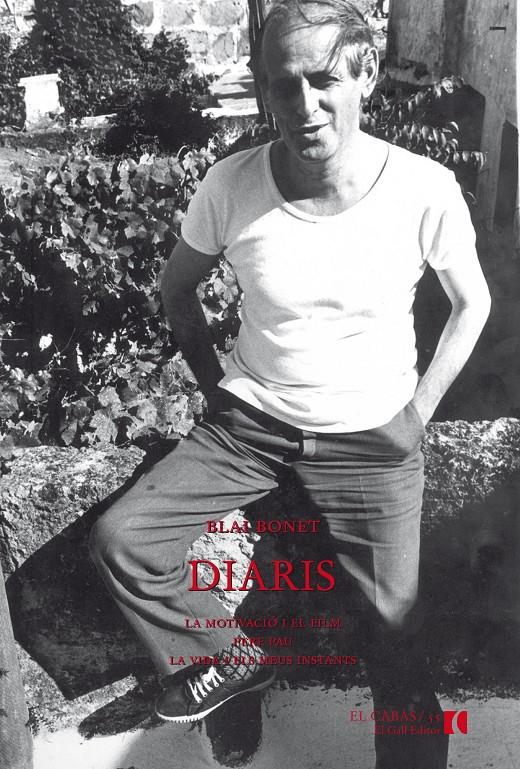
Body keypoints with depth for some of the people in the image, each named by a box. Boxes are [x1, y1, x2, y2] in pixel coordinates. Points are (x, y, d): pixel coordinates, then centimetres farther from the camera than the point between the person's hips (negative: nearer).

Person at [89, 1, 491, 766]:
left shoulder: (425, 190, -17)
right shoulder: (230, 185, -14)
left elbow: (472, 302, 1)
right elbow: (177, 287, 6)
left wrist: (419, 412, -2)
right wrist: (215, 383, 2)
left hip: (372, 438, -1)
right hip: (250, 421, 2)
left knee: (396, 639, -2)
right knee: (119, 540, -9)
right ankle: (231, 657, 17)